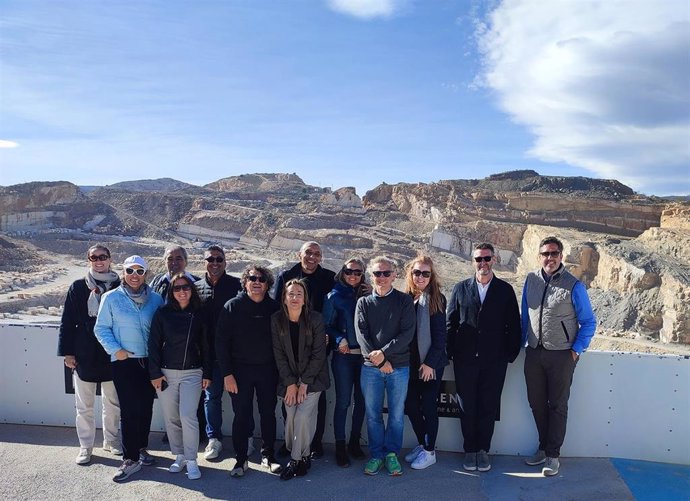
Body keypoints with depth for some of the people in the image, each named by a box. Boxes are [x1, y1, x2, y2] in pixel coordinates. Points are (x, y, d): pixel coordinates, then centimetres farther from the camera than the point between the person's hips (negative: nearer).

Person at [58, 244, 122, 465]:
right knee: (84, 405, 9)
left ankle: (111, 440, 30)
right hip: (84, 355, 0)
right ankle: (85, 446, 23)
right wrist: (67, 352, -4)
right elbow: (67, 321, 0)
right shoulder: (78, 287, 0)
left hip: (112, 355, 1)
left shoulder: (119, 287, -1)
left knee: (112, 403, 14)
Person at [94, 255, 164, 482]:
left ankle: (141, 448, 30)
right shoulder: (111, 298, -3)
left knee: (146, 408, 12)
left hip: (150, 361, 3)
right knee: (129, 410, -4)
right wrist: (115, 349, -12)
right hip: (124, 361, -3)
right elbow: (101, 328, -1)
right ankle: (130, 459, 6)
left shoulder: (155, 299, 2)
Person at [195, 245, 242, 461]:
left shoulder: (236, 285, -2)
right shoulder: (197, 287, 6)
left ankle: (245, 437, 23)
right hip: (209, 352, 2)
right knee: (211, 396, 10)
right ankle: (214, 439, 24)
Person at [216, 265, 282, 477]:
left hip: (268, 370, 2)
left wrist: (280, 370, 0)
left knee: (268, 414, 10)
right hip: (240, 370, -2)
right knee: (242, 416, 4)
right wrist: (227, 373, -11)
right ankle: (240, 458, 18)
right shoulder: (232, 307, -4)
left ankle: (268, 455, 25)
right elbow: (221, 342, -6)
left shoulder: (274, 308, 1)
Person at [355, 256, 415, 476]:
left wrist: (384, 352, -16)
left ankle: (391, 453, 23)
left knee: (397, 414, 7)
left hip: (399, 367, -1)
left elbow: (407, 333, -7)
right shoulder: (364, 302, 5)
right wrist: (378, 361, -13)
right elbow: (361, 334, -3)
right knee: (373, 414, 8)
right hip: (371, 367, 1)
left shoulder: (404, 301, 1)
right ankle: (376, 454, 23)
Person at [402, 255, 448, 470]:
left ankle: (430, 451, 18)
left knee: (428, 407, 3)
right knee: (410, 405, 10)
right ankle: (422, 444, 29)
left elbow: (440, 335, -9)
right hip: (409, 363, 4)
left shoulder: (437, 299, -7)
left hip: (430, 363, -4)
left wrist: (430, 363, -13)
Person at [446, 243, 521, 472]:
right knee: (467, 407, 7)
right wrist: (451, 353, 0)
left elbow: (513, 325, 5)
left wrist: (511, 354, -1)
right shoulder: (460, 288, 5)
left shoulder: (505, 290, 4)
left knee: (489, 407, 6)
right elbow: (450, 323, 6)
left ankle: (483, 450, 21)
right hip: (465, 360, 1)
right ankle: (470, 450, 21)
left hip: (495, 361, 0)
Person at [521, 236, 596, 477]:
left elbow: (588, 322, -2)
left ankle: (552, 455, 20)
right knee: (536, 403, 13)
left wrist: (576, 350, -8)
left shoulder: (573, 286, -9)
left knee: (557, 405, 8)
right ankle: (544, 447, 32)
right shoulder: (531, 280, 2)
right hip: (533, 353, 4)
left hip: (562, 355, -4)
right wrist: (521, 342, 9)